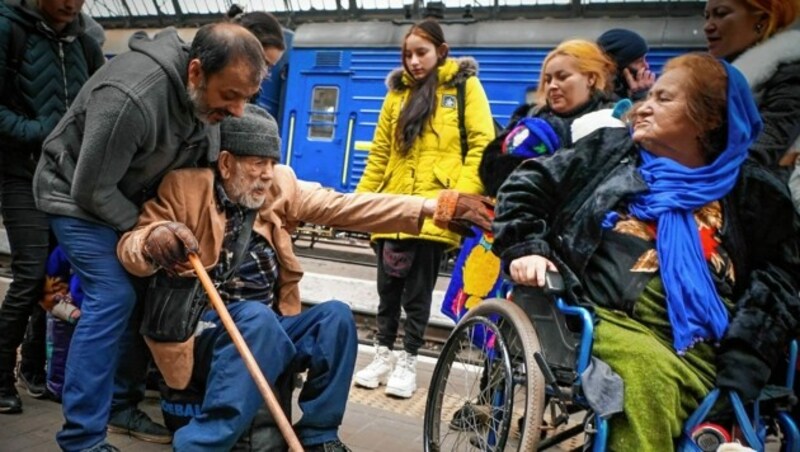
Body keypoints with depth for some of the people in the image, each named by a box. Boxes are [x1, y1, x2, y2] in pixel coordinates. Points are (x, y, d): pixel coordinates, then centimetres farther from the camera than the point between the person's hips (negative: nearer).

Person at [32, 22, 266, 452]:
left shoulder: (204, 92, -12)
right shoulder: (130, 97, -37)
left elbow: (204, 159, 3)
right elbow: (90, 190, -28)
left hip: (127, 196, 8)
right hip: (77, 195, -7)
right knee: (112, 297, -17)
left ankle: (120, 404, 19)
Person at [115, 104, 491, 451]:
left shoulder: (280, 185, 5)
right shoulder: (185, 187, -6)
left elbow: (344, 206, -2)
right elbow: (129, 246, -10)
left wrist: (429, 207, -12)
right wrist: (153, 241, -36)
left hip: (267, 331, 5)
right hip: (206, 333, -5)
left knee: (335, 315, -18)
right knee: (258, 318, -33)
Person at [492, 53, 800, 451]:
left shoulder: (754, 194, 14)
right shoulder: (611, 149, 16)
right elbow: (527, 186, 18)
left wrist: (741, 369, -6)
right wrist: (524, 247, 1)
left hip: (695, 348, 1)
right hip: (603, 316, 0)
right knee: (648, 370, -34)